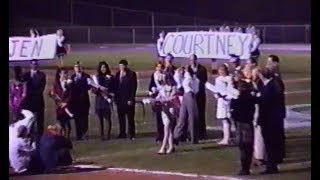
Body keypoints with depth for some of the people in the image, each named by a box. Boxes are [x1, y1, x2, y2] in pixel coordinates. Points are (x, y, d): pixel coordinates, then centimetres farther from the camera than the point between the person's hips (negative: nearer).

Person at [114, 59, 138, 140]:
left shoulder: (132, 74, -4)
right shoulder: (118, 74, 11)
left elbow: (134, 87, -7)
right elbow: (116, 86, 12)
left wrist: (131, 99, -12)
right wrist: (116, 98, 4)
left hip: (128, 100, -4)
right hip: (120, 99, 5)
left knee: (130, 118, -1)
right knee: (121, 117, 5)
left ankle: (132, 134, 3)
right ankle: (122, 134, 11)